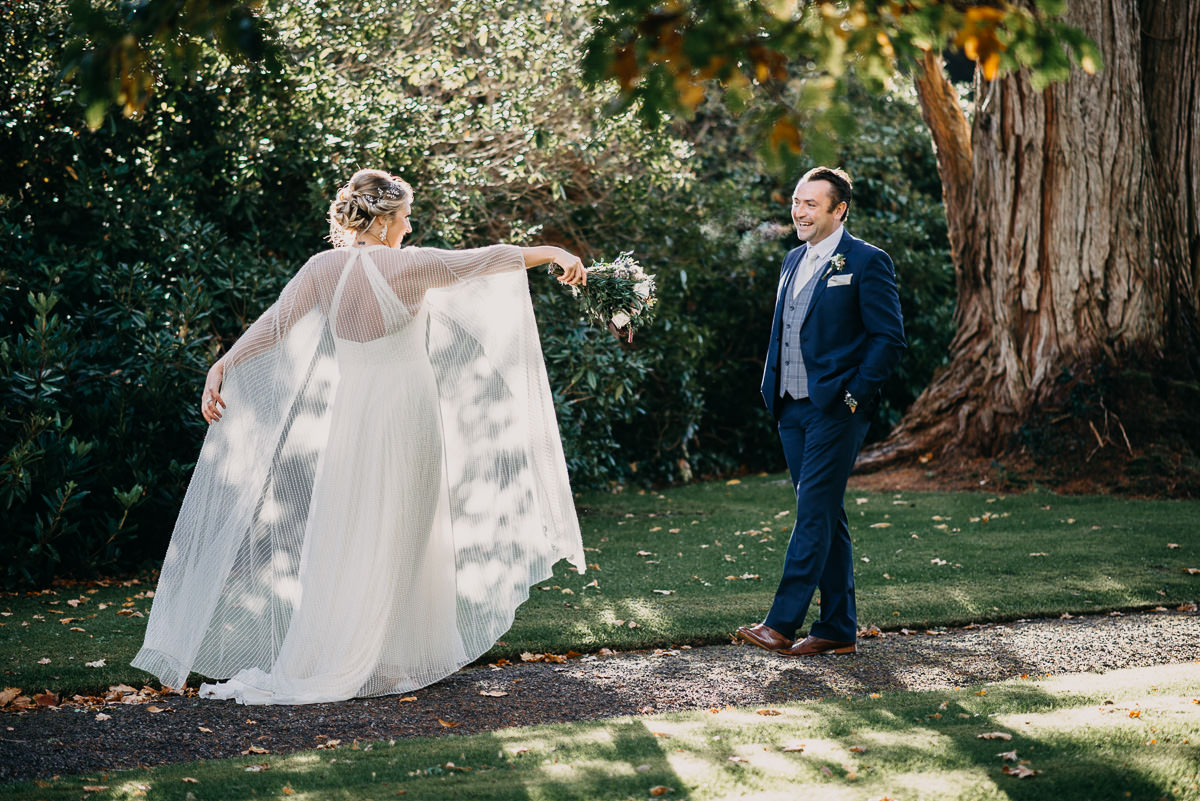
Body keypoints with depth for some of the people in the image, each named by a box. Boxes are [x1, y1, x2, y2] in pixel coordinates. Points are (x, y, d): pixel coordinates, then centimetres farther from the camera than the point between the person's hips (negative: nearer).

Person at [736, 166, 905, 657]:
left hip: (835, 409, -8)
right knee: (824, 518, 10)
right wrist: (772, 386, 12)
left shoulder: (867, 263, -6)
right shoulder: (794, 261, 17)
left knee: (814, 513, -10)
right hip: (792, 409, 8)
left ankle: (782, 623, -12)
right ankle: (838, 629, 14)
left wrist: (853, 393, -14)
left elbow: (889, 338, -9)